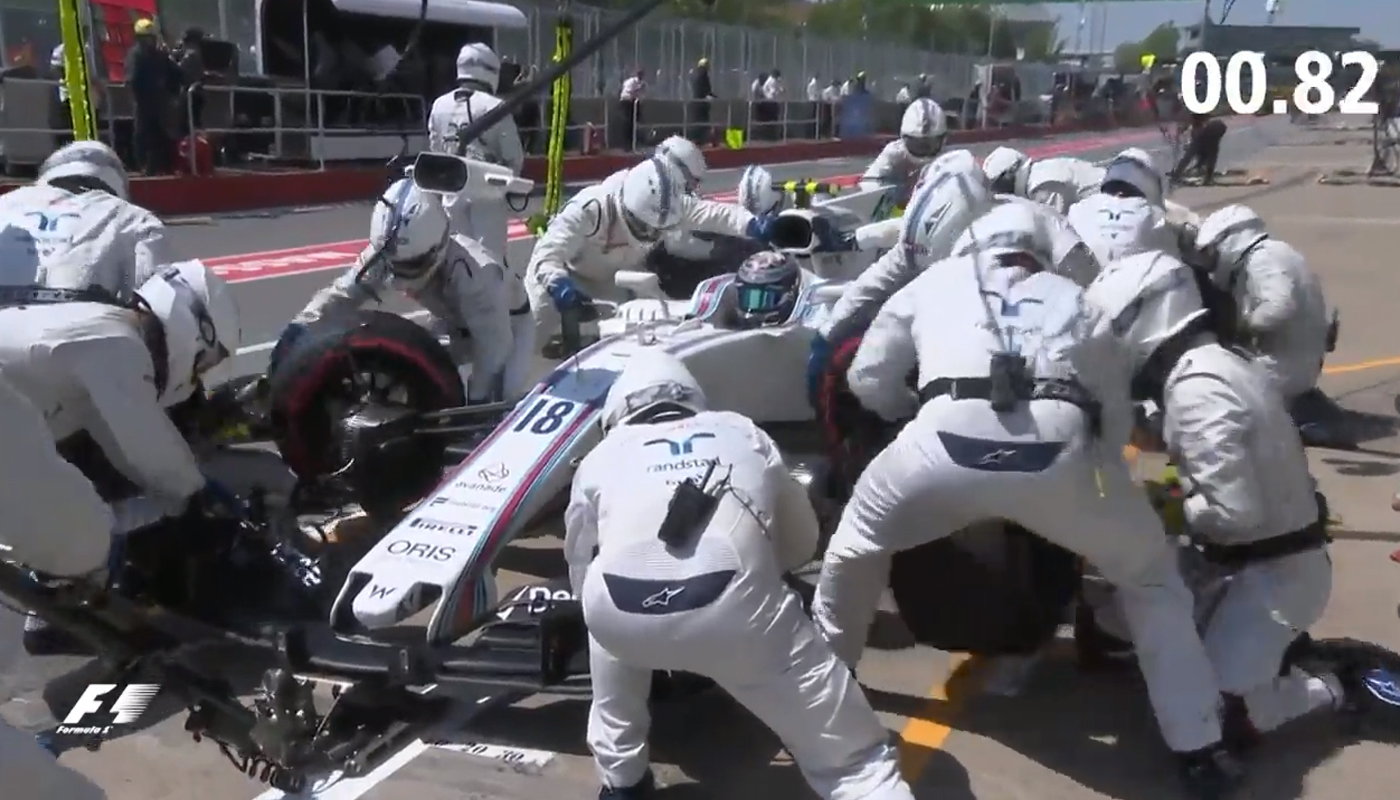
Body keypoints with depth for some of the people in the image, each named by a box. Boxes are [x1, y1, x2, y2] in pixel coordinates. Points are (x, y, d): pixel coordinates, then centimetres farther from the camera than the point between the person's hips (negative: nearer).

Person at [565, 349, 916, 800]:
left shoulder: (601, 455, 30)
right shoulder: (742, 433, 32)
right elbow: (801, 542, 39)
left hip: (622, 614, 1)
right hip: (736, 608, -1)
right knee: (852, 753, 13)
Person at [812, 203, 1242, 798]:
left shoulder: (936, 281, 32)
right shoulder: (1073, 297, 34)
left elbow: (868, 380, 32)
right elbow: (1115, 411, 29)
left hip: (946, 443, 0)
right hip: (1058, 450, 1)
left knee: (858, 541, 31)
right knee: (1151, 576, 26)